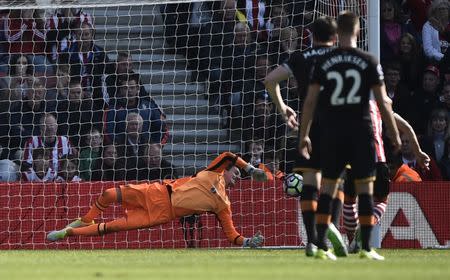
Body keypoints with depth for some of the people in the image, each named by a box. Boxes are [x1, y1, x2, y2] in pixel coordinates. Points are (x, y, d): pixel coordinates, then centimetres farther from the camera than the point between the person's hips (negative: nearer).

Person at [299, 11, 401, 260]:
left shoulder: (323, 62, 1)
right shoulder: (369, 62, -3)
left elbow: (310, 101, 0)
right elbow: (383, 102, -2)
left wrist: (304, 135, 9)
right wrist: (395, 135, 7)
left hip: (331, 132, 2)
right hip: (361, 132, -2)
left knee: (328, 187, 8)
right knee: (365, 187, 4)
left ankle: (321, 246, 2)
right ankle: (366, 248, 0)